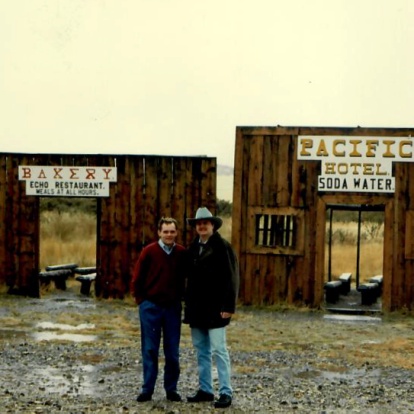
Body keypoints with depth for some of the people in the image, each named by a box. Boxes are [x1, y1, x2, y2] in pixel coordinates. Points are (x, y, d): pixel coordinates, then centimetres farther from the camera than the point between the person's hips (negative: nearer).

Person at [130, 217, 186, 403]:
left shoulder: (182, 253, 0)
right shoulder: (149, 252, -7)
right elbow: (136, 279, -1)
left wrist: (180, 298, 6)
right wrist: (141, 301, -2)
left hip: (173, 307, 2)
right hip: (151, 307, -2)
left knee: (172, 351, 6)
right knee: (150, 350, 4)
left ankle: (171, 389, 16)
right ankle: (147, 389, 10)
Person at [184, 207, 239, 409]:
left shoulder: (222, 246, -7)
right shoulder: (193, 247, 12)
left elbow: (231, 278, -11)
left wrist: (228, 306, -17)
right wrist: (188, 304, 11)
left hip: (215, 308, -7)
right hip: (196, 308, 7)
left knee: (218, 350, -6)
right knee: (201, 350, 11)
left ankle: (226, 393, -2)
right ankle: (205, 389, 19)